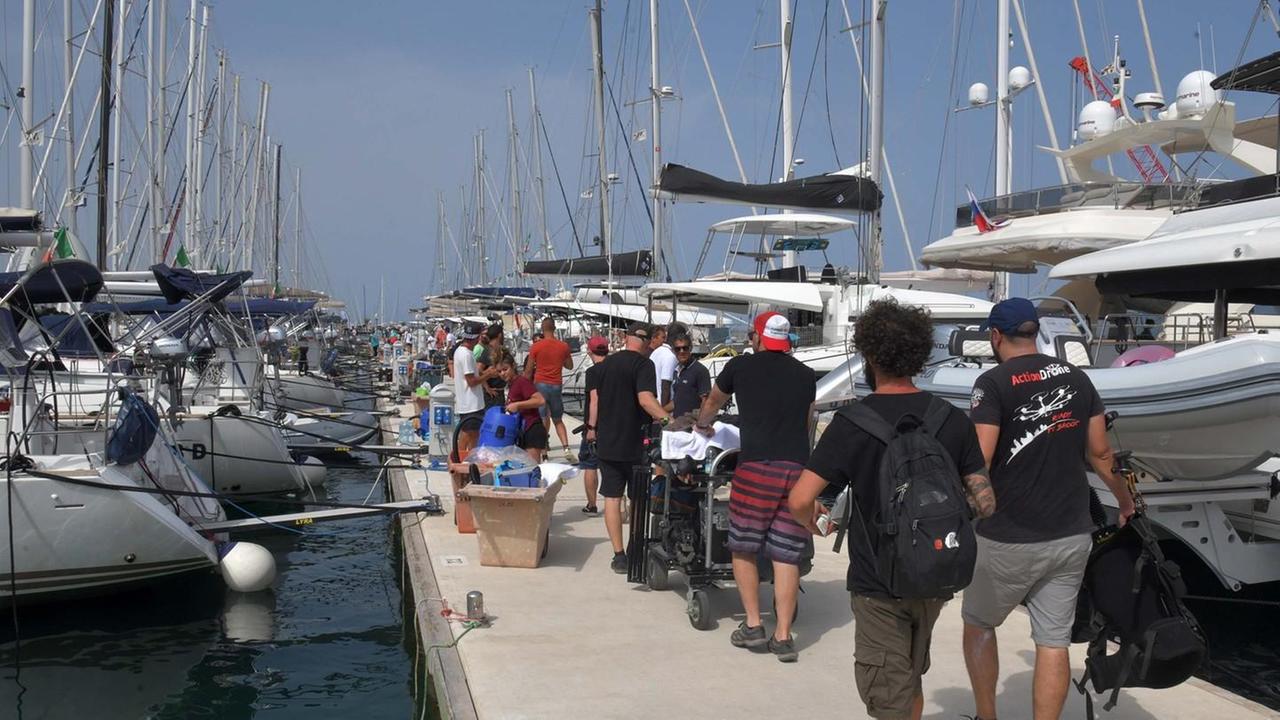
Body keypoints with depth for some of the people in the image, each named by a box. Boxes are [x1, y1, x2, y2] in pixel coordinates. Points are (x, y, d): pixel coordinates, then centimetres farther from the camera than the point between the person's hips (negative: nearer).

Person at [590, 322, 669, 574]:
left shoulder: (606, 363, 9)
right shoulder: (643, 364, -10)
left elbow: (595, 398, 16)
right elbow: (645, 399, -25)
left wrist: (592, 427, 26)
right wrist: (666, 418, -35)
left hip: (606, 442, 5)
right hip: (633, 444, -5)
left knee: (612, 498, 5)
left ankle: (619, 556, 4)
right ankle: (640, 551, 12)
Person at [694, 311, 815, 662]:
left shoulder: (741, 366, 9)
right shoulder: (805, 375, 15)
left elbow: (713, 403, 29)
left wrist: (702, 425, 50)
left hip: (756, 468, -3)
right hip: (798, 469, 3)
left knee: (743, 548, 12)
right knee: (786, 556, 7)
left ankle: (753, 626, 11)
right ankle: (783, 636, 7)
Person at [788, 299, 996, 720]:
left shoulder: (853, 422, -16)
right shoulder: (952, 419, -3)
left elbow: (800, 500, -22)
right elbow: (984, 502, -2)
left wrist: (813, 524, 0)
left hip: (878, 582, -5)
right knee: (910, 680, 27)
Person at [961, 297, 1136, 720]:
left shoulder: (994, 383, -12)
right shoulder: (1076, 378, 6)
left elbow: (977, 463, -20)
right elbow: (1100, 453, 11)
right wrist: (1125, 500, 25)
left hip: (1009, 539, -4)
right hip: (1071, 535, 5)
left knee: (978, 625, 17)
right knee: (1054, 641, 9)